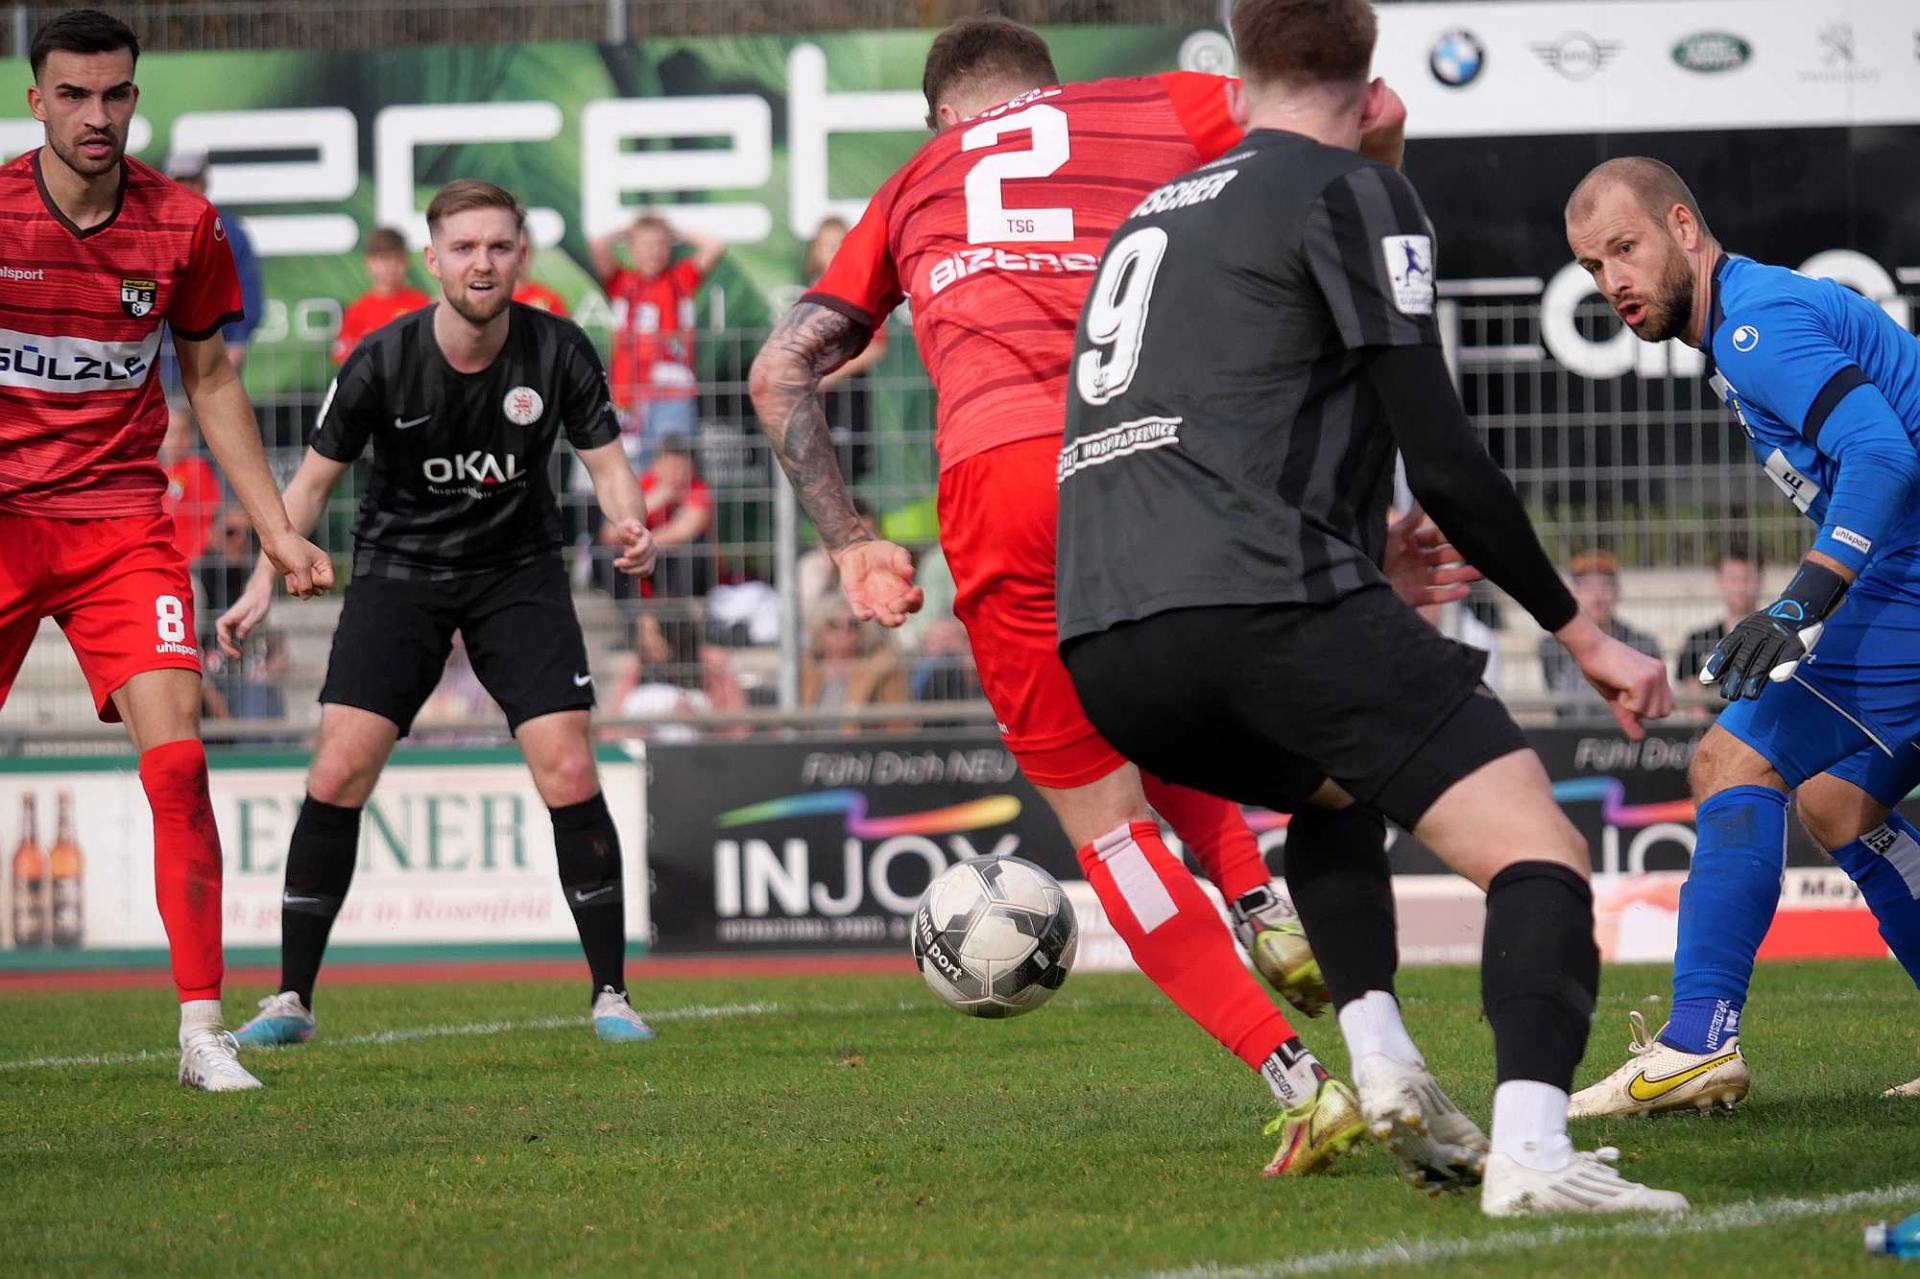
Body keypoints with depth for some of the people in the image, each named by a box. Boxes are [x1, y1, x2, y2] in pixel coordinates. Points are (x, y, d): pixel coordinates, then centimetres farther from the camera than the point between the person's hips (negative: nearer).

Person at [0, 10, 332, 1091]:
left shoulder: (182, 225, 0)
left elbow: (212, 380, 13)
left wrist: (276, 527, 11)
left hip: (125, 524, 1)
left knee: (178, 762, -13)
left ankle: (203, 1031, -9)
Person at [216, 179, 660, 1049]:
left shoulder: (557, 351, -13)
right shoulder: (383, 362, -15)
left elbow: (606, 460, -4)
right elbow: (315, 477, -5)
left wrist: (630, 527, -26)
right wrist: (265, 583, -14)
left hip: (517, 570, 1)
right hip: (399, 571, 0)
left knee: (568, 773, -12)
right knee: (339, 770, -12)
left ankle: (610, 994, 1)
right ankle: (291, 1000, -2)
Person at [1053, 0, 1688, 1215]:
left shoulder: (1150, 215, 29)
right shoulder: (1354, 193, 7)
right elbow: (1443, 460, 0)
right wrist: (1582, 633, 9)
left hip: (1100, 654, 7)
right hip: (1264, 600, -7)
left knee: (1330, 787, 36)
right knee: (1539, 852, -7)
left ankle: (1378, 1059, 13)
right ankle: (1532, 1145, -32)